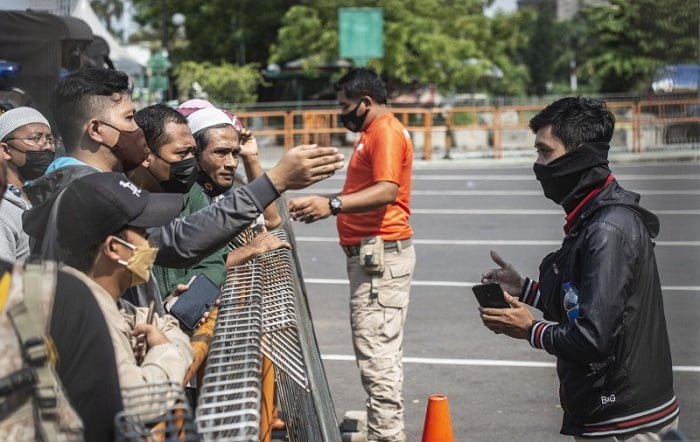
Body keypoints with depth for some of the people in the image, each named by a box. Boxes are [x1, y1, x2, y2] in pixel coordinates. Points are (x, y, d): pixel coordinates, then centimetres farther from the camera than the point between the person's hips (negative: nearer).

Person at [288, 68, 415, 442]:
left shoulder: (387, 132, -13)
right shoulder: (373, 134, 21)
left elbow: (387, 190, -26)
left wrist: (334, 204, -34)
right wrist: (325, 205, 17)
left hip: (381, 256, -12)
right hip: (373, 255, 12)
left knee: (376, 352, -13)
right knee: (381, 351, 17)